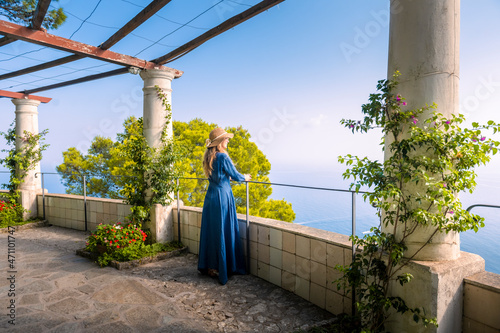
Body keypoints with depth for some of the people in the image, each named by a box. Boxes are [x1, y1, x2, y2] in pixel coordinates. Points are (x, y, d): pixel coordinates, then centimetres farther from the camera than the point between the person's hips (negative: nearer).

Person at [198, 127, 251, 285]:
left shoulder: (208, 157, 8)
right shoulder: (223, 156, -16)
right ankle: (223, 268, 13)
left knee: (211, 230, 14)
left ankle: (209, 266, 25)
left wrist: (228, 176, 33)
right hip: (223, 196, -8)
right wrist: (244, 177, 14)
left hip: (211, 195, 8)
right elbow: (235, 175, -6)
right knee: (224, 231, 3)